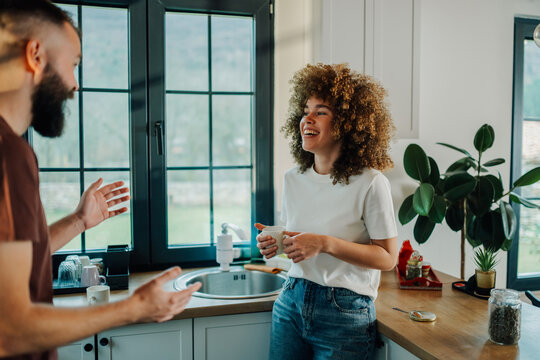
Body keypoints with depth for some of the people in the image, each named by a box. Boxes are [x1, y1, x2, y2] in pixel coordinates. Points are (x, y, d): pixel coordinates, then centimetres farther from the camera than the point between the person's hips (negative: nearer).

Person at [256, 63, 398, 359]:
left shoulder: (370, 184, -15)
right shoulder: (293, 180, 2)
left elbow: (388, 257, -13)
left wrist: (325, 244, -23)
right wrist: (274, 243, -8)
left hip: (344, 314, -4)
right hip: (291, 302, 5)